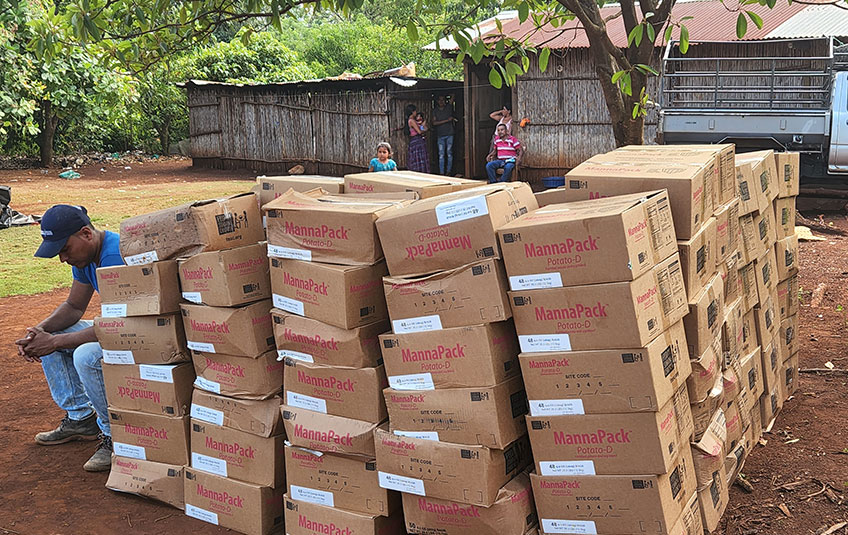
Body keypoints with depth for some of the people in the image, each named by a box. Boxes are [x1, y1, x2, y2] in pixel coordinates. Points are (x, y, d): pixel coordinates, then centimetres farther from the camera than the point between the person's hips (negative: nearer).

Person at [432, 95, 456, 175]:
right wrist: (447, 120, -11)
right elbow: (434, 123, -7)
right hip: (440, 135, 0)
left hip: (449, 134, 0)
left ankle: (448, 171, 3)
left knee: (449, 153, -1)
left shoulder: (449, 109, 8)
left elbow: (453, 119, 28)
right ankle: (441, 172, -2)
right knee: (441, 154, -2)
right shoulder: (435, 111, 5)